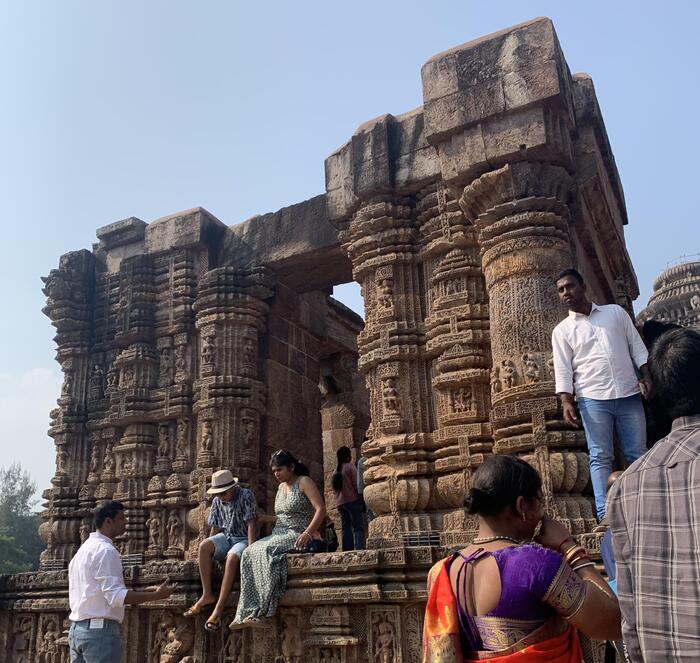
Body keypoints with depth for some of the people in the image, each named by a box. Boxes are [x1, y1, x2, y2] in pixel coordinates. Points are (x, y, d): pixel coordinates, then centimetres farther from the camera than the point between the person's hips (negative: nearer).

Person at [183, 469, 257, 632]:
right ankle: (207, 595, -20)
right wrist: (210, 550, 5)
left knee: (232, 557, -37)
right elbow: (215, 527, 12)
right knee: (203, 546, -26)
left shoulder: (246, 495, -11)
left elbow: (251, 523, -17)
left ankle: (219, 609, -35)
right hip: (225, 537, 5)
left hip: (244, 539, -5)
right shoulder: (217, 501, 5)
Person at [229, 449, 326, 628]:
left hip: (297, 536, -7)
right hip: (279, 534, 7)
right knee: (249, 553, -18)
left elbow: (321, 509, -13)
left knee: (265, 551, -31)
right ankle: (248, 613, -26)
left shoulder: (304, 482, -3)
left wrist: (307, 533, -23)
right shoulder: (281, 487, 20)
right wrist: (266, 518, 10)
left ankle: (259, 612, -30)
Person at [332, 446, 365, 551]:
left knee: (346, 529, 7)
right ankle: (359, 550, -20)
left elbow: (334, 488, 16)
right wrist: (360, 496, -2)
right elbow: (356, 484, -10)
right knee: (358, 528, -8)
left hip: (340, 503, 7)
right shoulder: (350, 466, -5)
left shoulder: (336, 470, 15)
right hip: (352, 500, -7)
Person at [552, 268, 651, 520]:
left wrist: (646, 376, 0)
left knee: (638, 454, 5)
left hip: (629, 395, 2)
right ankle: (606, 515, -5)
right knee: (600, 457, -4)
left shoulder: (615, 312, 12)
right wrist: (566, 400, -10)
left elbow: (636, 345, 12)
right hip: (593, 398, -2)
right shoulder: (562, 330, 7)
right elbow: (563, 369, 2)